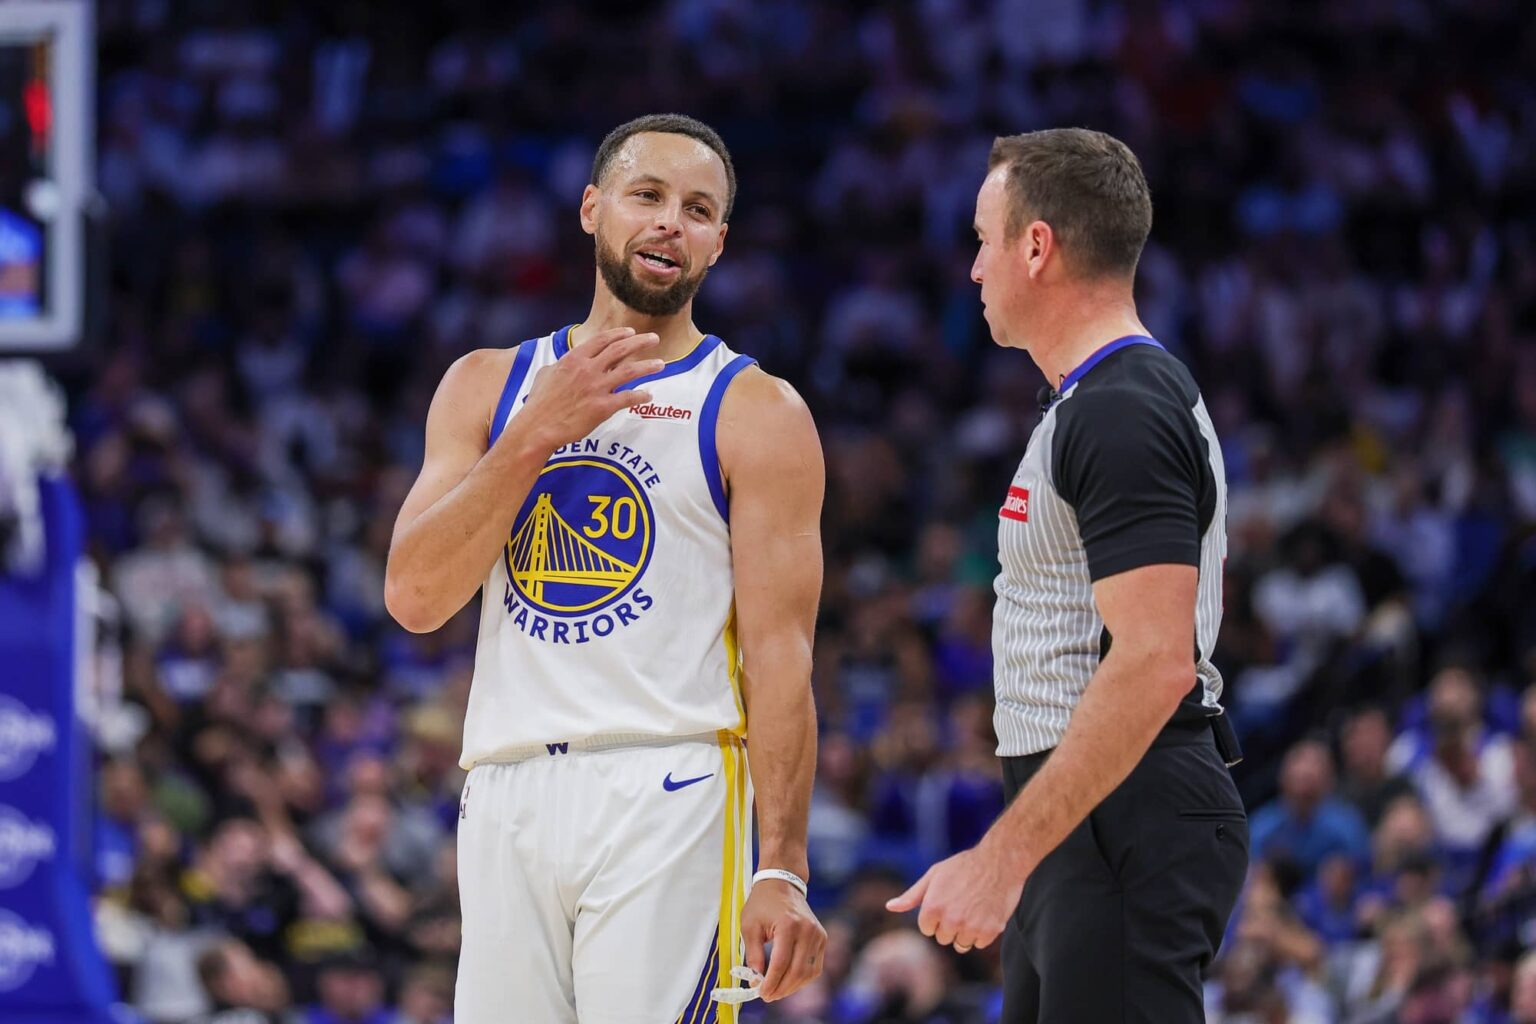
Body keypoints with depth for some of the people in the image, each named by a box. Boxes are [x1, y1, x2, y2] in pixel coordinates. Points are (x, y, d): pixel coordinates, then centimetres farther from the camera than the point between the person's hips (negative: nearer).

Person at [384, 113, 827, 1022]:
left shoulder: (756, 414, 3)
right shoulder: (489, 387, 14)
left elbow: (780, 656, -4)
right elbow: (414, 597, 2)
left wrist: (782, 870, -12)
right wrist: (534, 436, -8)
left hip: (668, 795, -4)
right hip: (506, 799, 4)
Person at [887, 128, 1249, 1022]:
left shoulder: (1121, 416, -16)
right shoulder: (1126, 398, 18)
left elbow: (1155, 663, -25)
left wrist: (1004, 856, -27)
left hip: (1123, 820, -11)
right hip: (1089, 823, 11)